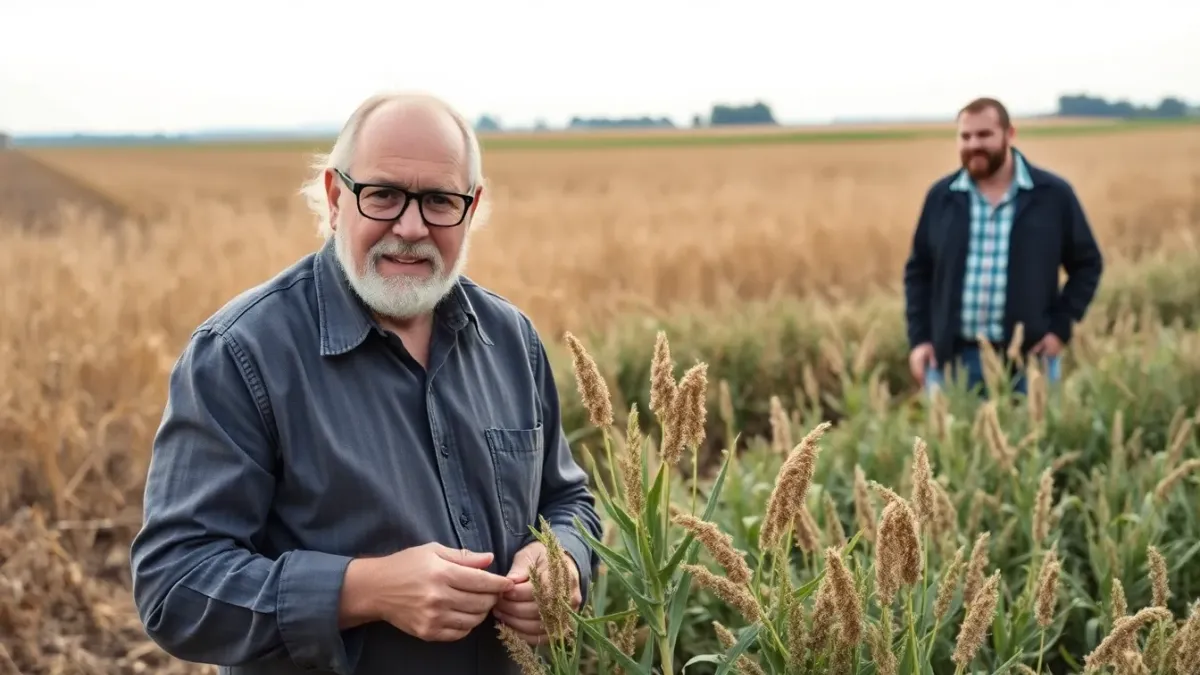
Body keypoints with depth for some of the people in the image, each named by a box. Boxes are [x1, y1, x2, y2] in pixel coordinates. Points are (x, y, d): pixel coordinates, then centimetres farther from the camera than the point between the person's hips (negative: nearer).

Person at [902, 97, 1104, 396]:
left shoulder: (1054, 194, 1)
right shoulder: (941, 196, 6)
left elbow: (1087, 263, 8)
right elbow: (918, 270, 11)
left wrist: (1060, 328, -2)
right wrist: (919, 338, 2)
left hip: (1028, 359, -1)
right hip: (951, 359, 2)